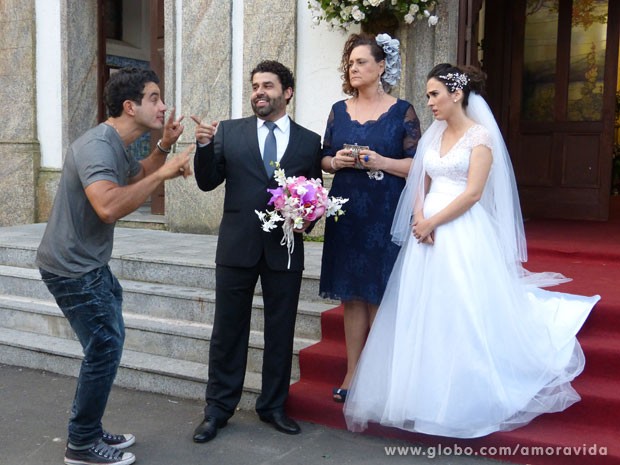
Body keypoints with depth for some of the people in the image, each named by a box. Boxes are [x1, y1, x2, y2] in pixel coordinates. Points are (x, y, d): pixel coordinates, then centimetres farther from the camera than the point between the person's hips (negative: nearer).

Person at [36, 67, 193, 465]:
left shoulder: (118, 145, 7)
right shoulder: (98, 144, -24)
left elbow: (137, 176, 28)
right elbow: (108, 206, -41)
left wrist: (165, 146, 12)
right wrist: (164, 173, -32)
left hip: (90, 264, 10)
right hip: (72, 267, -10)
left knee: (107, 344, 17)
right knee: (105, 349, -5)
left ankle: (90, 430, 30)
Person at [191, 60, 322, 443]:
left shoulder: (309, 141, 6)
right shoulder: (229, 131, 4)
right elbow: (207, 182, 0)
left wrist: (306, 220, -9)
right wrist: (205, 145, -16)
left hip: (285, 249, 1)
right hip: (237, 246, 0)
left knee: (281, 332, 11)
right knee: (228, 332, 8)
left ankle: (273, 406, 28)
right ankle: (218, 409, 22)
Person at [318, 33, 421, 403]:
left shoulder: (402, 111, -1)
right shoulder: (339, 110, 11)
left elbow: (416, 164, -4)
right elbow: (324, 158, 14)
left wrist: (382, 163, -18)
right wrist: (335, 162, -7)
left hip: (385, 216, -4)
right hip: (346, 213, 4)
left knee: (379, 294, 1)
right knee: (351, 294, 7)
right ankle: (353, 372, 16)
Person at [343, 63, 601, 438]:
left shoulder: (481, 136, -5)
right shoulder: (434, 135, 14)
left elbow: (473, 193, -13)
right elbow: (421, 185, 13)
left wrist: (432, 222, -13)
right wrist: (420, 219, -6)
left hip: (464, 233, -6)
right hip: (428, 230, 6)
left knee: (462, 315, -3)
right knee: (424, 315, 6)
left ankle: (466, 402, 11)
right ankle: (426, 396, 18)